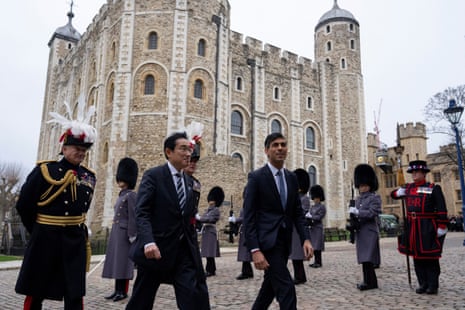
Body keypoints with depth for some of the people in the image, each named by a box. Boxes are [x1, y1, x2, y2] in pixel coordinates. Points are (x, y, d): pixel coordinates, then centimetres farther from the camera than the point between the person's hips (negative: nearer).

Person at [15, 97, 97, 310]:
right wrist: (39, 230, 6)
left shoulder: (89, 177, 2)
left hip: (75, 240, 3)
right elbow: (23, 206, -3)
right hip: (44, 239, -3)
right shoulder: (43, 171, -10)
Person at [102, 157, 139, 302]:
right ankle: (117, 290, 18)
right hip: (116, 232, 9)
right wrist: (115, 232, 21)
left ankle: (123, 292, 4)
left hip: (124, 233, -9)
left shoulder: (131, 195, -11)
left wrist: (132, 235, -20)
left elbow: (133, 217, -17)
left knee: (123, 261, -4)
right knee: (115, 261, 11)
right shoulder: (121, 196, 17)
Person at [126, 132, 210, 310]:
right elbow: (141, 213, -17)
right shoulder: (153, 175, -8)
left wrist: (193, 246, 14)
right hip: (155, 249, -5)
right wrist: (148, 242, -32)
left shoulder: (189, 181, 12)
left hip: (184, 250, 5)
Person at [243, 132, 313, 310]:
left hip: (284, 240, 7)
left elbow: (297, 212, 12)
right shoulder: (256, 177, -10)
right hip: (267, 240, -7)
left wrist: (305, 239, -2)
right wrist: (255, 250, -20)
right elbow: (248, 217, -13)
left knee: (271, 284, 18)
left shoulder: (292, 178, 9)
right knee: (286, 288, -9)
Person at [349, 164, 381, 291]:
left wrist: (357, 211, -19)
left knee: (368, 258, -8)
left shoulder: (375, 197, -5)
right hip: (360, 232, 7)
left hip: (370, 232, -7)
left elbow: (372, 213, -17)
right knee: (364, 258, 10)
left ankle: (370, 282, -1)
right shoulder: (358, 199, 16)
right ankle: (369, 281, 18)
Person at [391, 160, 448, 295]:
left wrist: (442, 227, -13)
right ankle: (423, 284, 18)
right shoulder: (408, 188, 10)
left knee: (430, 257, 2)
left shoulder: (433, 188, -4)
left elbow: (441, 210, -7)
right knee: (417, 256, 9)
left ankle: (433, 285, 12)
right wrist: (398, 192, 0)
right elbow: (394, 194, 23)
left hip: (428, 228, -5)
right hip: (412, 228, 5)